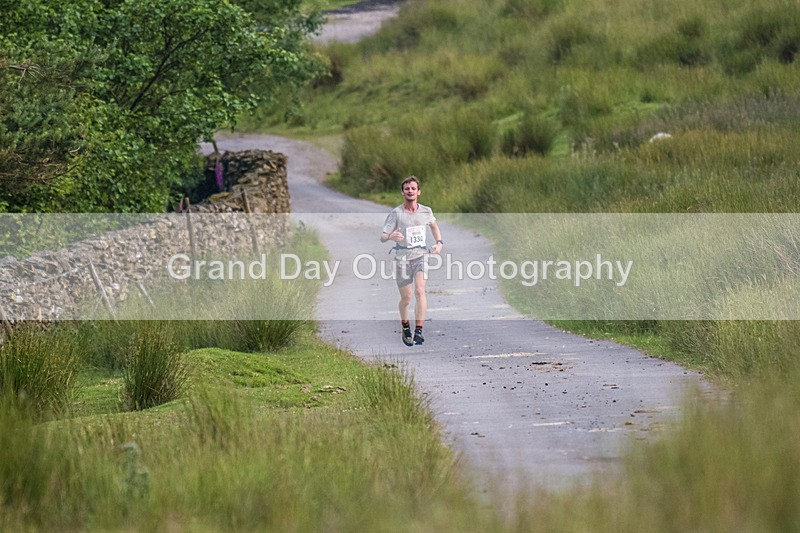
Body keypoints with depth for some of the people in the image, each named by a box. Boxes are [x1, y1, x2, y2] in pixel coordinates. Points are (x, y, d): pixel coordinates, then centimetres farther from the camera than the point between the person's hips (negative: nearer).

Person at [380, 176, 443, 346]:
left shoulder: (426, 211, 2)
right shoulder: (396, 213, -7)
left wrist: (439, 242, 12)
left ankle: (419, 331, -26)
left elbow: (434, 226, 26)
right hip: (403, 259, -1)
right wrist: (390, 236, -35)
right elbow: (382, 237, -12)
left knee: (420, 291, -21)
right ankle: (405, 327, 34)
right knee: (406, 298, 6)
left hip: (421, 256, 1)